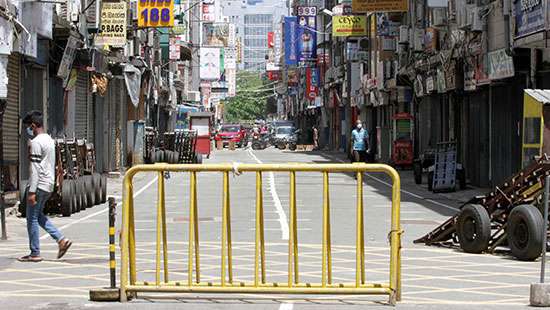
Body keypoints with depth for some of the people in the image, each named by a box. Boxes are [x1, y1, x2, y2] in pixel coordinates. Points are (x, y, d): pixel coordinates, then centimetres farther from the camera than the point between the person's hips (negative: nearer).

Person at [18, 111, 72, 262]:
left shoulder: (36, 142, -15)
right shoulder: (49, 139, 14)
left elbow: (35, 168, -20)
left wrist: (32, 191, -20)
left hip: (39, 184, -9)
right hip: (49, 185, 9)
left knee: (32, 218, 0)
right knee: (38, 215, 20)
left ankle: (35, 253, 3)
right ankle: (61, 239, 11)